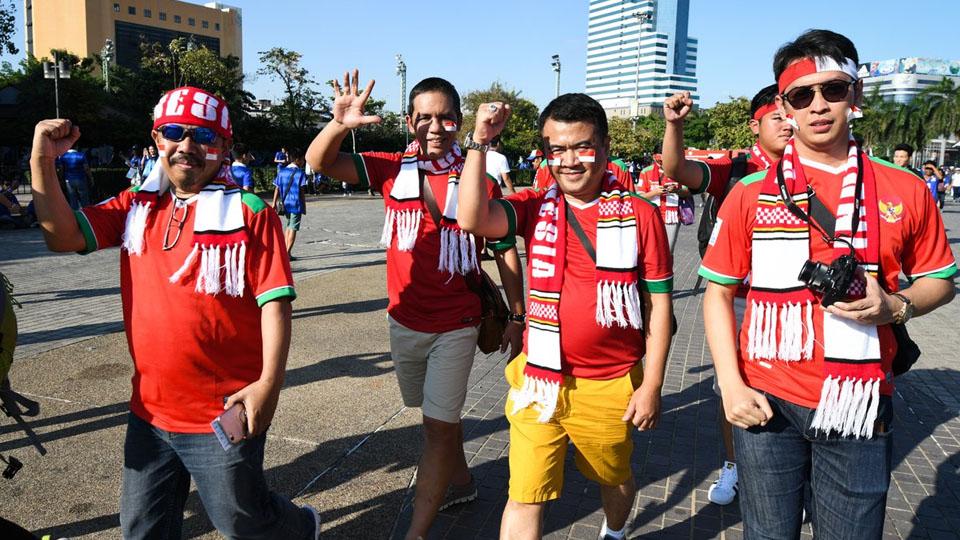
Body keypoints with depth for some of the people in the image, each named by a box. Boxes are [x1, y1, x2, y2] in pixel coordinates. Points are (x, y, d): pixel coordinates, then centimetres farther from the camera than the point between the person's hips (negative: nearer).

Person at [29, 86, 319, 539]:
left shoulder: (249, 213, -10)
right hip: (149, 411, 6)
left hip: (224, 415, -5)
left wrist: (269, 382, -23)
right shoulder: (137, 207, 7)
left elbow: (274, 301, -14)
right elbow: (64, 237, 0)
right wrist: (43, 161, -9)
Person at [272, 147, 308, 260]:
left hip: (285, 204, 6)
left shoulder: (282, 172, 8)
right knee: (293, 228, -1)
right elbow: (301, 191, -8)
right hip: (296, 204, -6)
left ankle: (285, 251, 21)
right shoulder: (300, 173, -8)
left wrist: (274, 203, 8)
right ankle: (288, 253, -2)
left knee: (288, 226, 20)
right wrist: (304, 205, -1)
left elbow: (277, 188, 5)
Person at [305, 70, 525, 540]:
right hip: (404, 321, 4)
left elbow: (505, 252, -2)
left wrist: (517, 316, -2)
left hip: (456, 325, -4)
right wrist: (339, 123, -27)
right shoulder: (393, 169, -3)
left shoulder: (480, 180, -11)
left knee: (438, 424, -1)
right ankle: (460, 481, 47)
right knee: (439, 413, 23)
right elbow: (319, 162, -7)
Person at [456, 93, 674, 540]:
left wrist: (652, 385, -4)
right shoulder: (535, 208, -1)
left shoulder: (640, 214, -7)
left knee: (615, 478, 23)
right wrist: (479, 142, -22)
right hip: (539, 380, 1)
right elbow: (473, 219, -20)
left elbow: (659, 303, -4)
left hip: (612, 386, 0)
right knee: (525, 495, 3)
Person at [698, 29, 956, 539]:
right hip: (765, 404, 0)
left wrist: (895, 306, -12)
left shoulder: (905, 190, -1)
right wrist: (731, 385, -9)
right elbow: (718, 292, 0)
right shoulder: (750, 193, -4)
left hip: (860, 408, 1)